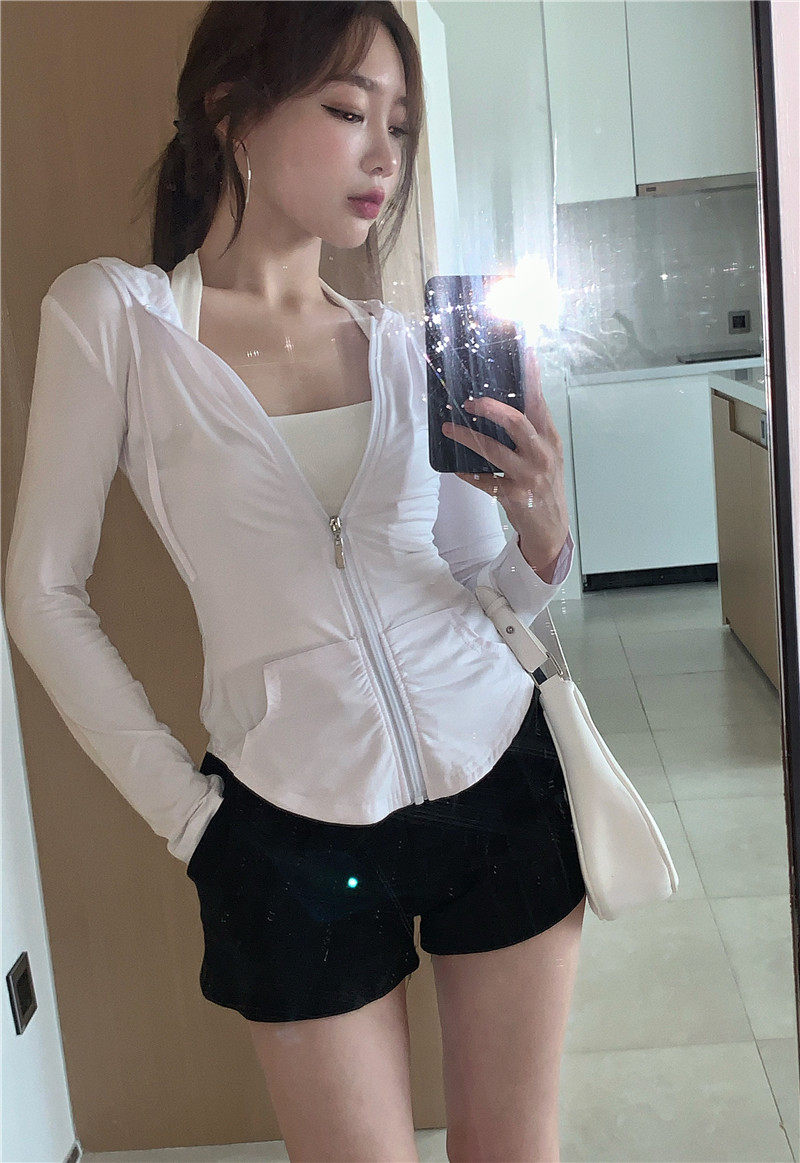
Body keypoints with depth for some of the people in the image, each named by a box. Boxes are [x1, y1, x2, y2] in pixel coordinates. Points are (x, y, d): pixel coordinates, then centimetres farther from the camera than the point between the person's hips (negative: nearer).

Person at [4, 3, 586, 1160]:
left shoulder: (401, 343, 5)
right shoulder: (114, 314, -6)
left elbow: (487, 578, 10)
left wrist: (543, 528, -13)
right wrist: (181, 809, -3)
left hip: (501, 775, 4)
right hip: (295, 834, -3)